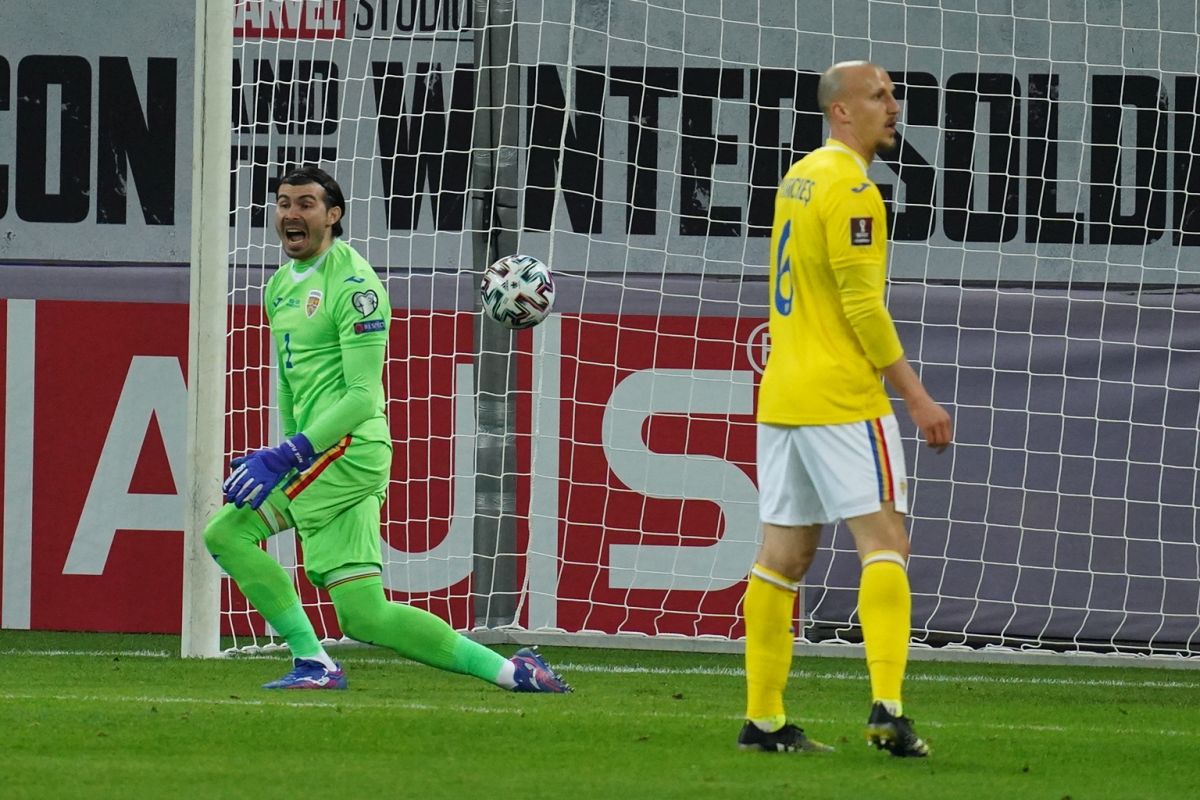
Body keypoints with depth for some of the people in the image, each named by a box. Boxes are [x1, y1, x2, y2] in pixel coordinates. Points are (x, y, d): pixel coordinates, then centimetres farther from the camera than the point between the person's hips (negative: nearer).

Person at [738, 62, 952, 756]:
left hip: (781, 393, 9)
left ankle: (764, 719, 9)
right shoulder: (850, 185, -13)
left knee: (785, 554, 8)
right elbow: (862, 304, -18)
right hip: (842, 396, -9)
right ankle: (888, 708, -19)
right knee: (884, 540, -9)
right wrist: (916, 395, -14)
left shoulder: (801, 177, 16)